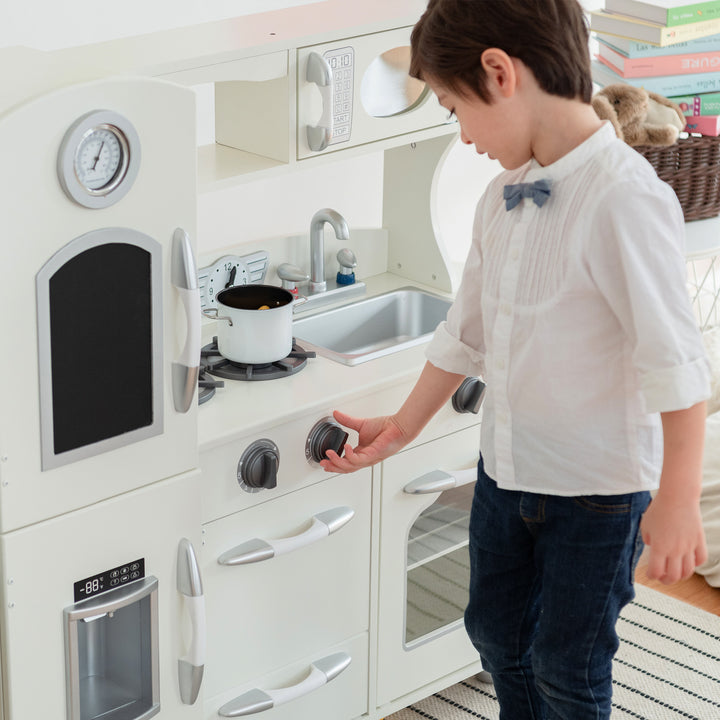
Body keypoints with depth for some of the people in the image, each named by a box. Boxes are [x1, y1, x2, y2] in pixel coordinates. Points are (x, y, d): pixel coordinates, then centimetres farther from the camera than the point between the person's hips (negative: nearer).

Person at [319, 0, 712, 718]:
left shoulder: (624, 199, -25)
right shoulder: (503, 197, 1)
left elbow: (674, 362, -25)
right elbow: (465, 334, 12)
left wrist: (677, 502, -22)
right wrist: (402, 429, 14)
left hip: (598, 487, -8)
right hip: (505, 466, 8)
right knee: (496, 631, 22)